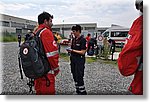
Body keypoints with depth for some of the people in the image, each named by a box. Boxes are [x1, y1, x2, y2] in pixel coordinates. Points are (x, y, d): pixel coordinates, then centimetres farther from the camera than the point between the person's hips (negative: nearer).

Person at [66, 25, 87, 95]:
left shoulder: (82, 40, -11)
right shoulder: (73, 39, 11)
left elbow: (82, 52, -15)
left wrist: (73, 50, -15)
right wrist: (70, 50, -2)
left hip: (79, 60, -8)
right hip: (73, 60, 8)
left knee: (79, 77, -5)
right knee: (74, 76, 14)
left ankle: (83, 92, 10)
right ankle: (78, 91, 29)